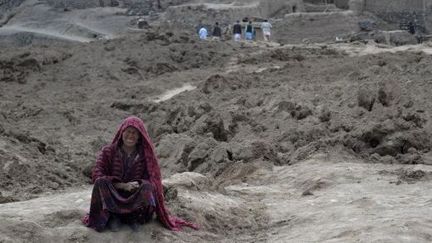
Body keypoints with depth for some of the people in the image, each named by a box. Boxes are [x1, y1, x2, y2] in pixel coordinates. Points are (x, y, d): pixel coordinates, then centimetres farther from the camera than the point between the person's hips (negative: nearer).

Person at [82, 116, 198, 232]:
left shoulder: (146, 154, -2)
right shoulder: (108, 151, -2)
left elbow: (153, 179, -6)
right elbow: (97, 175, -11)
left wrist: (139, 185, -29)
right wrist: (122, 185, -23)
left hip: (136, 198, 0)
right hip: (112, 198, 0)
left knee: (147, 187, -31)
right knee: (101, 183, -30)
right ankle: (113, 217, -16)